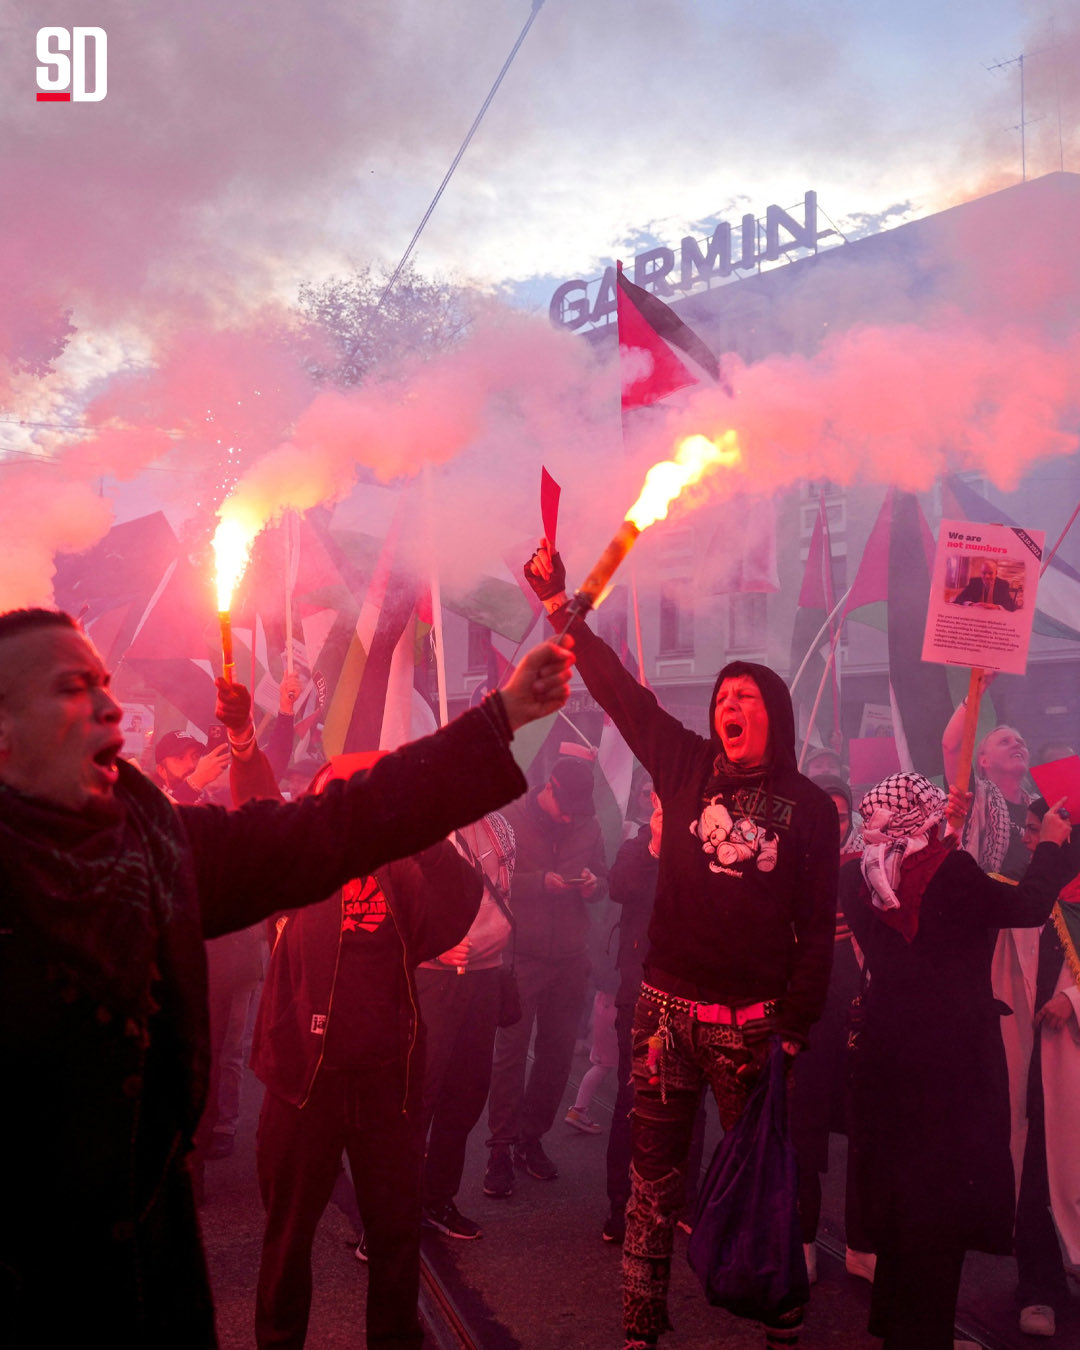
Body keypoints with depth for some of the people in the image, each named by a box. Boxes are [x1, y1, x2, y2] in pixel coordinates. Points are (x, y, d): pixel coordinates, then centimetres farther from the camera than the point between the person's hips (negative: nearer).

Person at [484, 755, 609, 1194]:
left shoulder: (588, 825, 6)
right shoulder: (513, 818, -4)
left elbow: (604, 877, 14)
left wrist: (594, 885, -9)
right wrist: (540, 881, -19)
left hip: (568, 956, 4)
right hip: (521, 955, -4)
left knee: (558, 1052, 9)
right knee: (511, 1051, -3)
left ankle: (531, 1138, 24)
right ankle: (501, 1150, 7)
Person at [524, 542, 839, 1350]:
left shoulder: (809, 808, 1)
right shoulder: (688, 768, 3)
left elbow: (817, 925, 1)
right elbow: (621, 691, 0)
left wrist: (797, 1028, -3)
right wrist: (561, 605, -4)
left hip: (752, 1020, -1)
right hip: (668, 1006, 1)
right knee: (654, 1175, 8)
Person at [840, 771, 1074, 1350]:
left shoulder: (857, 877, -4)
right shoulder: (952, 871, -20)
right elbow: (1030, 905, -9)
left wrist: (940, 828, 21)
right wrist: (1052, 845, 7)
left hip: (885, 1056, 6)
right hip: (955, 1057, -5)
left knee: (898, 1186, 20)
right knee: (943, 1192, 7)